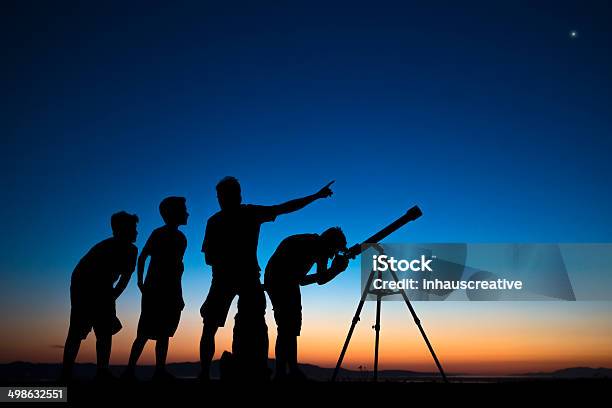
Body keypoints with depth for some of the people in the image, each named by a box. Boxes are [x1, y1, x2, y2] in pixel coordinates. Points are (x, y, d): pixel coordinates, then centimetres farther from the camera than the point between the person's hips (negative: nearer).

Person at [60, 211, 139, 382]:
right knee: (104, 333, 3)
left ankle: (66, 374, 7)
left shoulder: (103, 245, 32)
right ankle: (102, 373, 0)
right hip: (98, 287, -6)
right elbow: (125, 278, 7)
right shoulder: (129, 248, 12)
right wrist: (112, 298, 15)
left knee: (76, 331, 10)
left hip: (78, 284, 6)